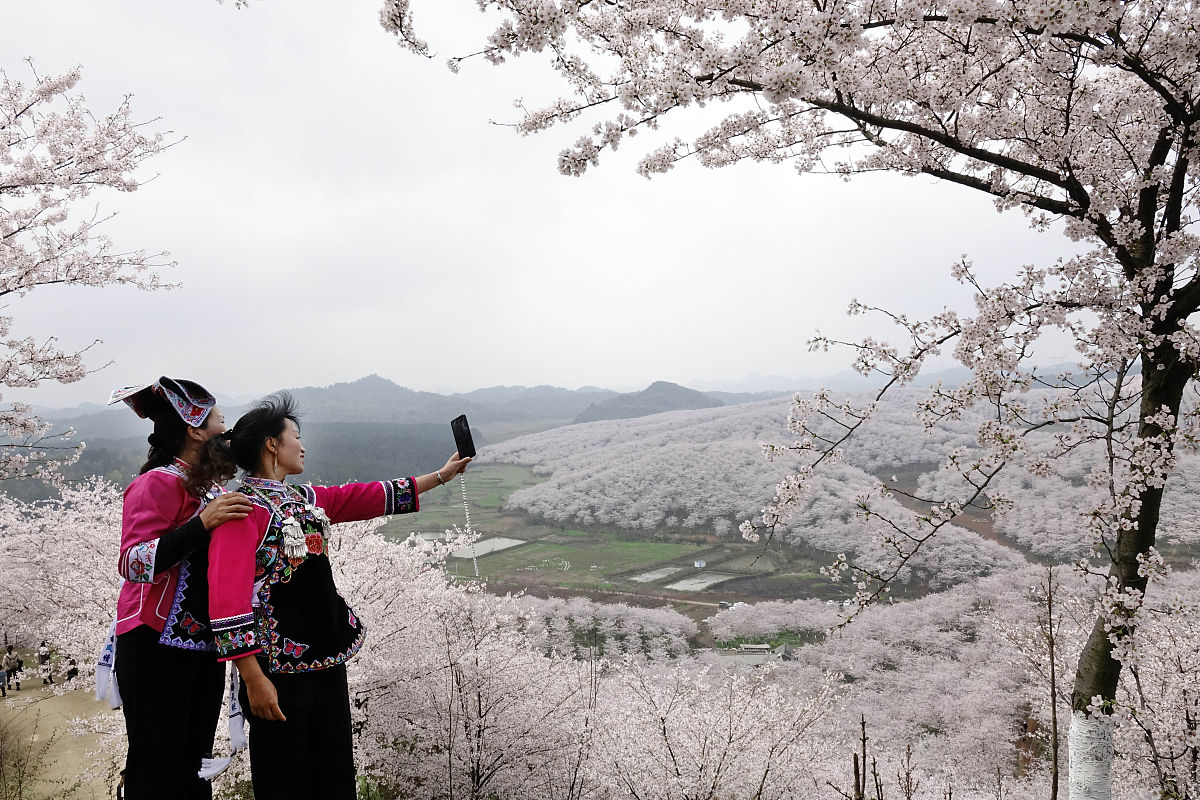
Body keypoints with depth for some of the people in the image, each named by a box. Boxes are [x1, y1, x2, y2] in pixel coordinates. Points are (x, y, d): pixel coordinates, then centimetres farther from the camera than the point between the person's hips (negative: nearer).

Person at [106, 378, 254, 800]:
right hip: (158, 649, -8)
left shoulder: (210, 487, 12)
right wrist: (202, 523, -31)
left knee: (195, 765, 15)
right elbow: (133, 564, -24)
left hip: (204, 646, 8)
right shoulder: (159, 483, -13)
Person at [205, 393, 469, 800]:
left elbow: (369, 496, 22)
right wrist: (253, 680, -21)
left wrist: (440, 475, 25)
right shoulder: (245, 507, -13)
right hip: (280, 670, -8)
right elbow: (229, 599, -18)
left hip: (327, 660, 8)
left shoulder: (307, 499, 11)